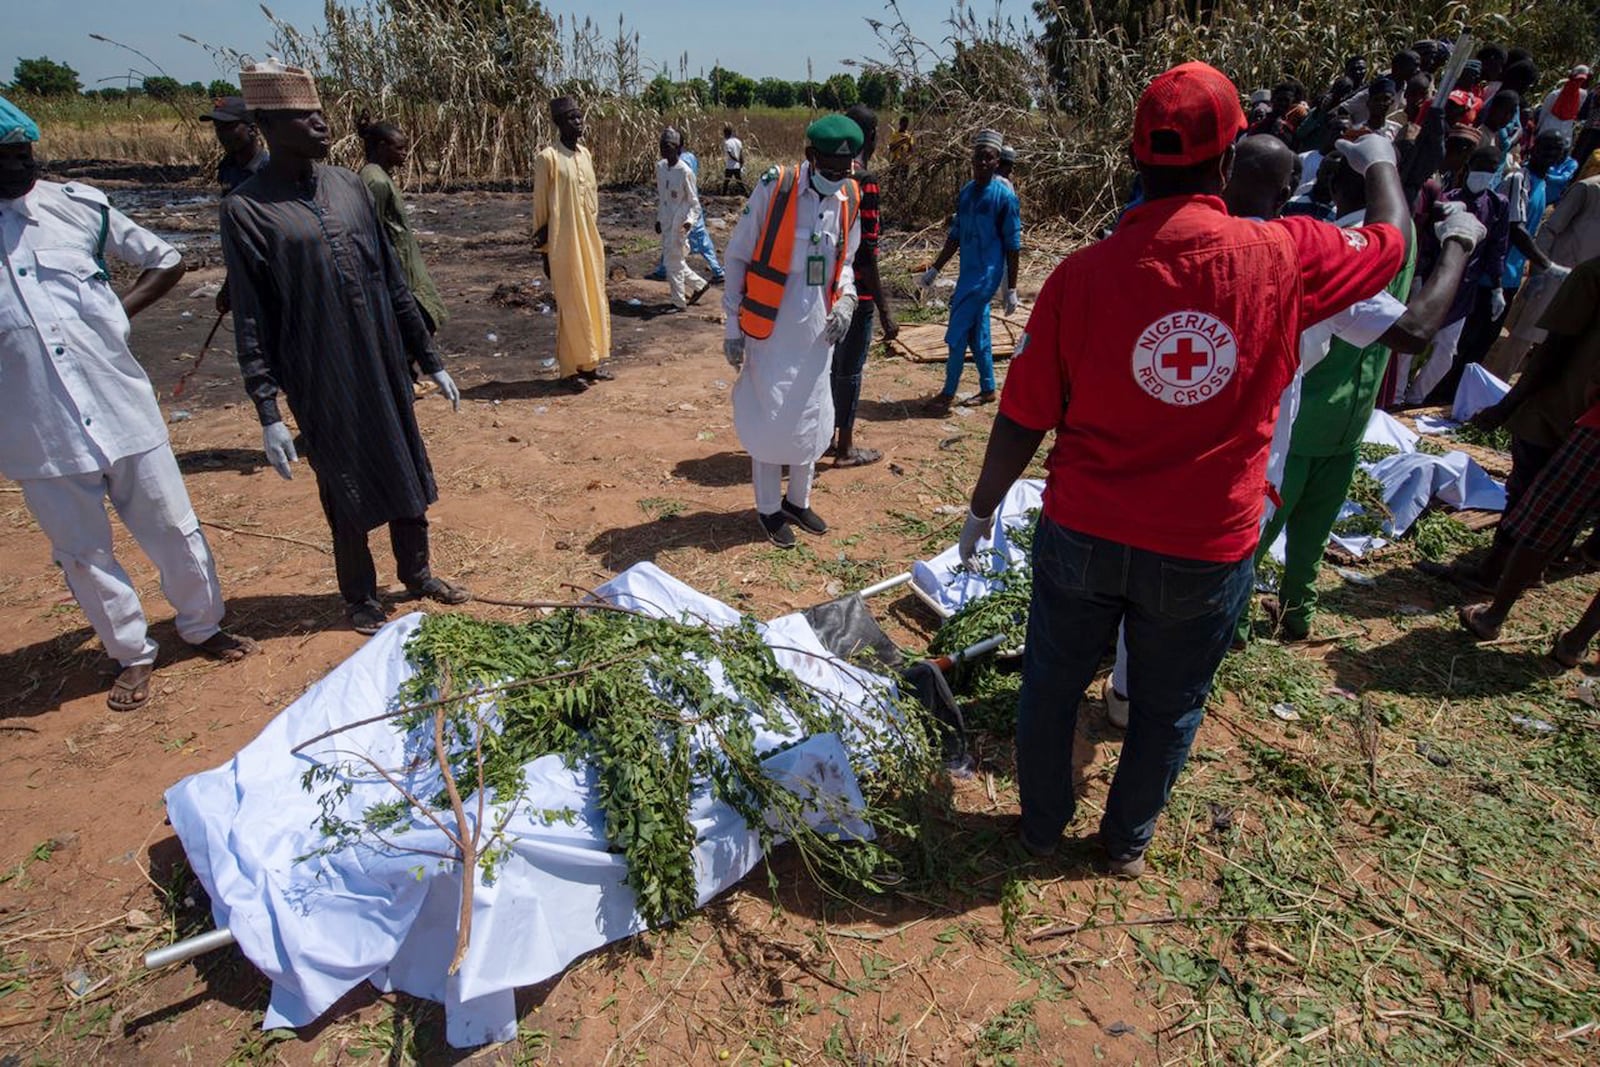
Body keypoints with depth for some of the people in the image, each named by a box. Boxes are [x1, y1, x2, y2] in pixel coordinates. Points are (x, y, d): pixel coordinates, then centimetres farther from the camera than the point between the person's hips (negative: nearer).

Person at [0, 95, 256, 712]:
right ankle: (132, 655, 26)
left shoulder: (78, 205, 1)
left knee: (173, 528, 10)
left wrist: (116, 313, 2)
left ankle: (202, 626, 30)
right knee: (83, 553, 10)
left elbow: (166, 262, 12)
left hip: (123, 408, 0)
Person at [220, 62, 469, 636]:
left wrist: (431, 361, 10)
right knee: (346, 490, 7)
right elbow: (251, 322, -8)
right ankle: (360, 597, 27)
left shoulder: (349, 185, 6)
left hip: (386, 368, 5)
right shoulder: (247, 209, -8)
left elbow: (394, 282, 10)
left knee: (408, 472, 14)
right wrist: (268, 413, -12)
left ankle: (416, 571, 34)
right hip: (321, 383, -4)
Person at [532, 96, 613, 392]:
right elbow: (540, 207, -8)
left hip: (590, 240, 7)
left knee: (593, 300, 11)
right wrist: (544, 250, -8)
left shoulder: (585, 154, 10)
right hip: (564, 243, -7)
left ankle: (591, 362, 21)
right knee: (570, 304, -2)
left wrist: (596, 239, 15)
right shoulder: (548, 157, -9)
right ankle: (570, 369, 6)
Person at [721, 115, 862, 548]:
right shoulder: (774, 187, -12)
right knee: (768, 417, 2)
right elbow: (738, 257, -7)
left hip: (817, 329, 5)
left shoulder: (849, 199, 3)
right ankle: (769, 509, 19)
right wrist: (733, 326, -9)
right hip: (770, 327, -5)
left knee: (811, 418, 13)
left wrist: (844, 299, -5)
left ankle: (798, 501, 32)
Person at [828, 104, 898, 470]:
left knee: (832, 362, 17)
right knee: (850, 369, 3)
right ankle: (845, 449, 14)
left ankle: (827, 437, 28)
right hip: (855, 291, -8)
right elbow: (866, 251, -21)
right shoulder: (864, 180, -17)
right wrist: (885, 309, -18)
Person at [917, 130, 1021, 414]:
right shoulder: (966, 192, 10)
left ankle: (948, 394, 1)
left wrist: (1011, 289, -10)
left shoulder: (1004, 196, -10)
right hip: (968, 273, 7)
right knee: (977, 334, 13)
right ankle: (988, 390, 25)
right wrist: (934, 270, 14)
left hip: (986, 275, -7)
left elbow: (1013, 246, -9)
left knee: (957, 333, -8)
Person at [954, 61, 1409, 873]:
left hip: (1080, 533, 0)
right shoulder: (1284, 258, -10)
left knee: (1051, 688, 20)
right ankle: (1127, 842, 43)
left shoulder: (1083, 274, -13)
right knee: (1166, 710, 22)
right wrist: (1380, 162, 33)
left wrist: (981, 508, 7)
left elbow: (1023, 419, -8)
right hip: (1206, 548, 1)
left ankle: (1040, 826, 41)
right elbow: (1389, 242, 12)